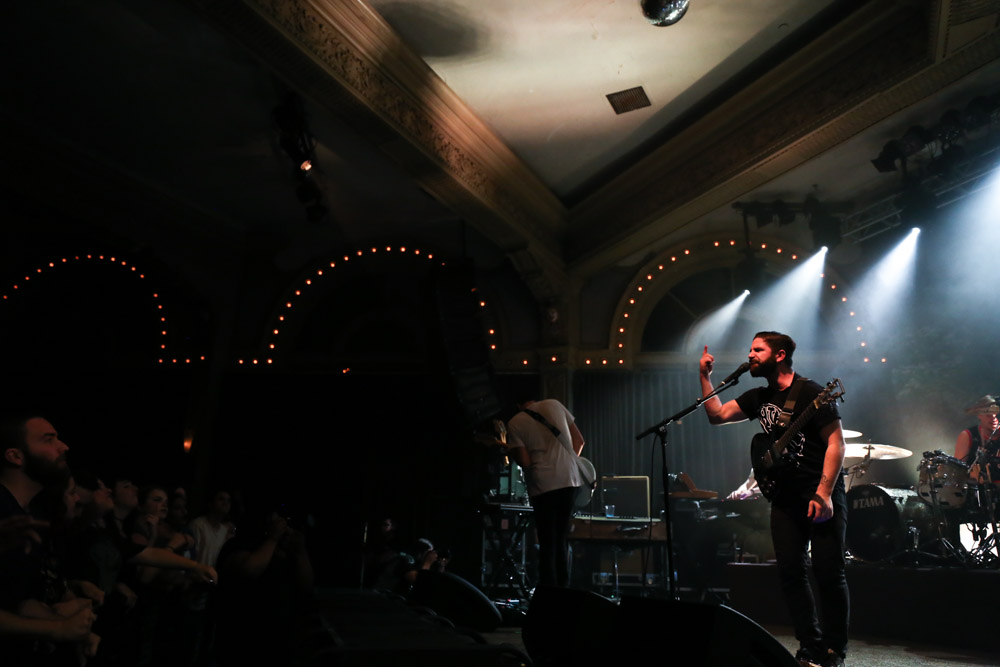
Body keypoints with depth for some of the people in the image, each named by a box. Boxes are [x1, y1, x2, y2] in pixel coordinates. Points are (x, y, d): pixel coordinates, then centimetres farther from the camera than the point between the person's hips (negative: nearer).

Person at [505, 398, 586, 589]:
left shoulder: (514, 423, -1)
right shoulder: (554, 404, 10)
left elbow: (524, 462, -7)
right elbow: (579, 440, 11)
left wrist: (511, 450, 12)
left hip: (543, 484, -4)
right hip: (570, 479, 4)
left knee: (547, 543, 5)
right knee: (562, 539, 15)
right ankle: (563, 589, 19)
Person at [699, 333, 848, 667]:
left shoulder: (810, 392, -11)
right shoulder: (759, 397, 10)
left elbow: (836, 443, -14)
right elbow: (717, 414, 11)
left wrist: (823, 493, -20)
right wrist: (705, 376, 3)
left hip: (822, 495, -6)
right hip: (785, 497, 6)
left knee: (829, 572, -2)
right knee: (790, 572, 6)